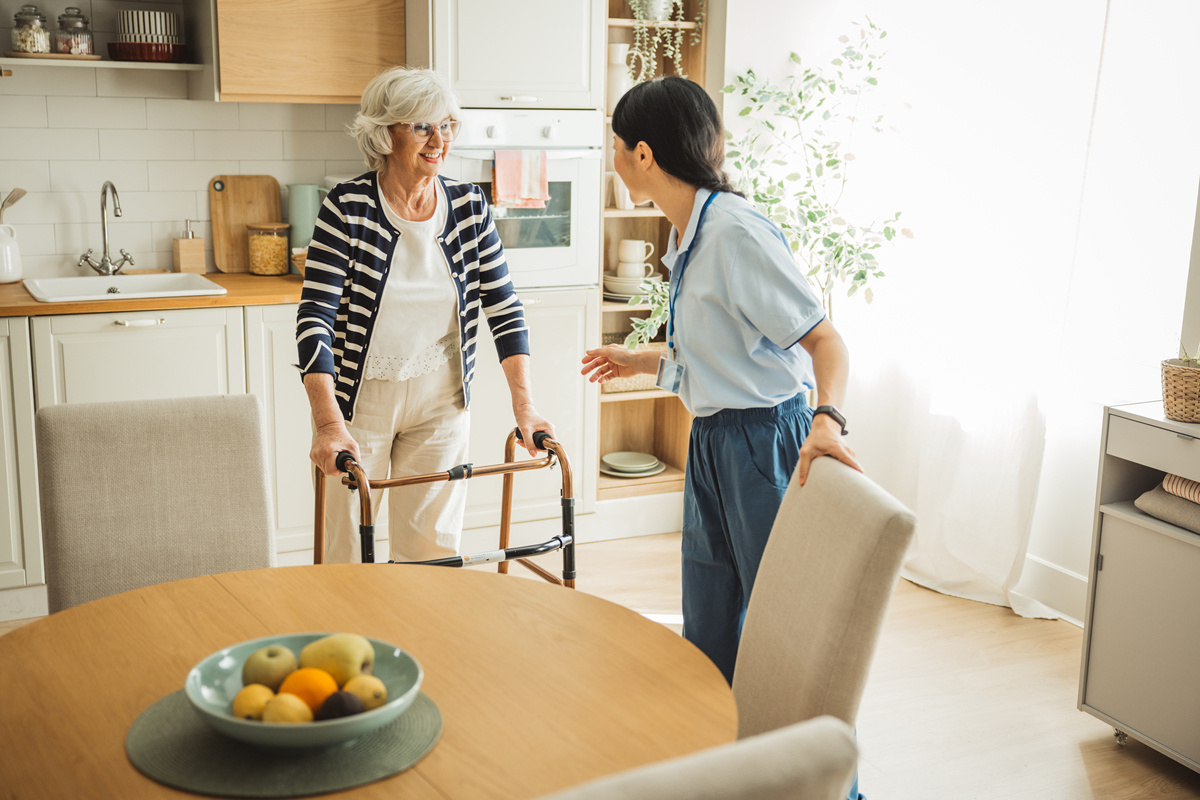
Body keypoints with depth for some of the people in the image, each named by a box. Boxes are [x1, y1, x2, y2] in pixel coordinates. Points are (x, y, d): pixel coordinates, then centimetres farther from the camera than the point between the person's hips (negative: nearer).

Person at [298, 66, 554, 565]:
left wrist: (524, 406, -6)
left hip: (441, 403, 3)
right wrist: (329, 425, -28)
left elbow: (503, 307, 1)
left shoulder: (468, 206, -3)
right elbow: (315, 318, -18)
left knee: (433, 550, 8)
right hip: (359, 399, -3)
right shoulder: (348, 208, -14)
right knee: (345, 554, 6)